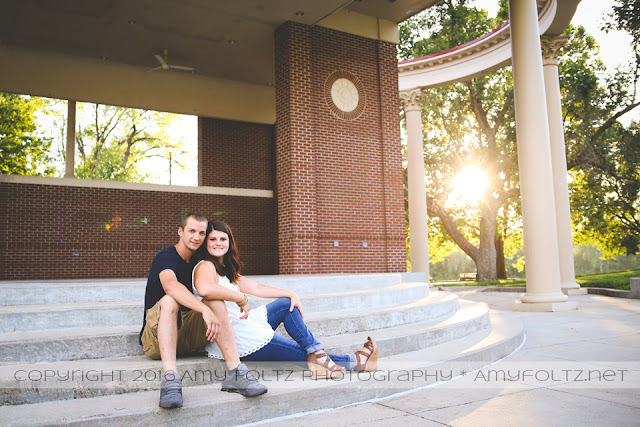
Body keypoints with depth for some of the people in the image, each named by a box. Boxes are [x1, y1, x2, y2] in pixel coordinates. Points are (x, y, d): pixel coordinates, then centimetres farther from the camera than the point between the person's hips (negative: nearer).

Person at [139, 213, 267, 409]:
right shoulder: (166, 257, -11)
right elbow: (170, 285, -33)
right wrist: (205, 310, -46)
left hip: (188, 337, 6)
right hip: (156, 338, -5)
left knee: (215, 299, -18)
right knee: (169, 300, -33)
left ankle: (235, 372, -31)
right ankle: (170, 379, -49)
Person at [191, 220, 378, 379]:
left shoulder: (225, 269, 17)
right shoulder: (205, 266, -13)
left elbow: (256, 288, 15)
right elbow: (204, 289, -38)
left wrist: (291, 294, 6)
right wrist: (241, 298, -29)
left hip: (246, 327, 10)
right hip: (240, 341, -10)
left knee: (287, 303, 15)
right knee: (301, 352, 1)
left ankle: (317, 354, 7)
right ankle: (353, 362, 16)